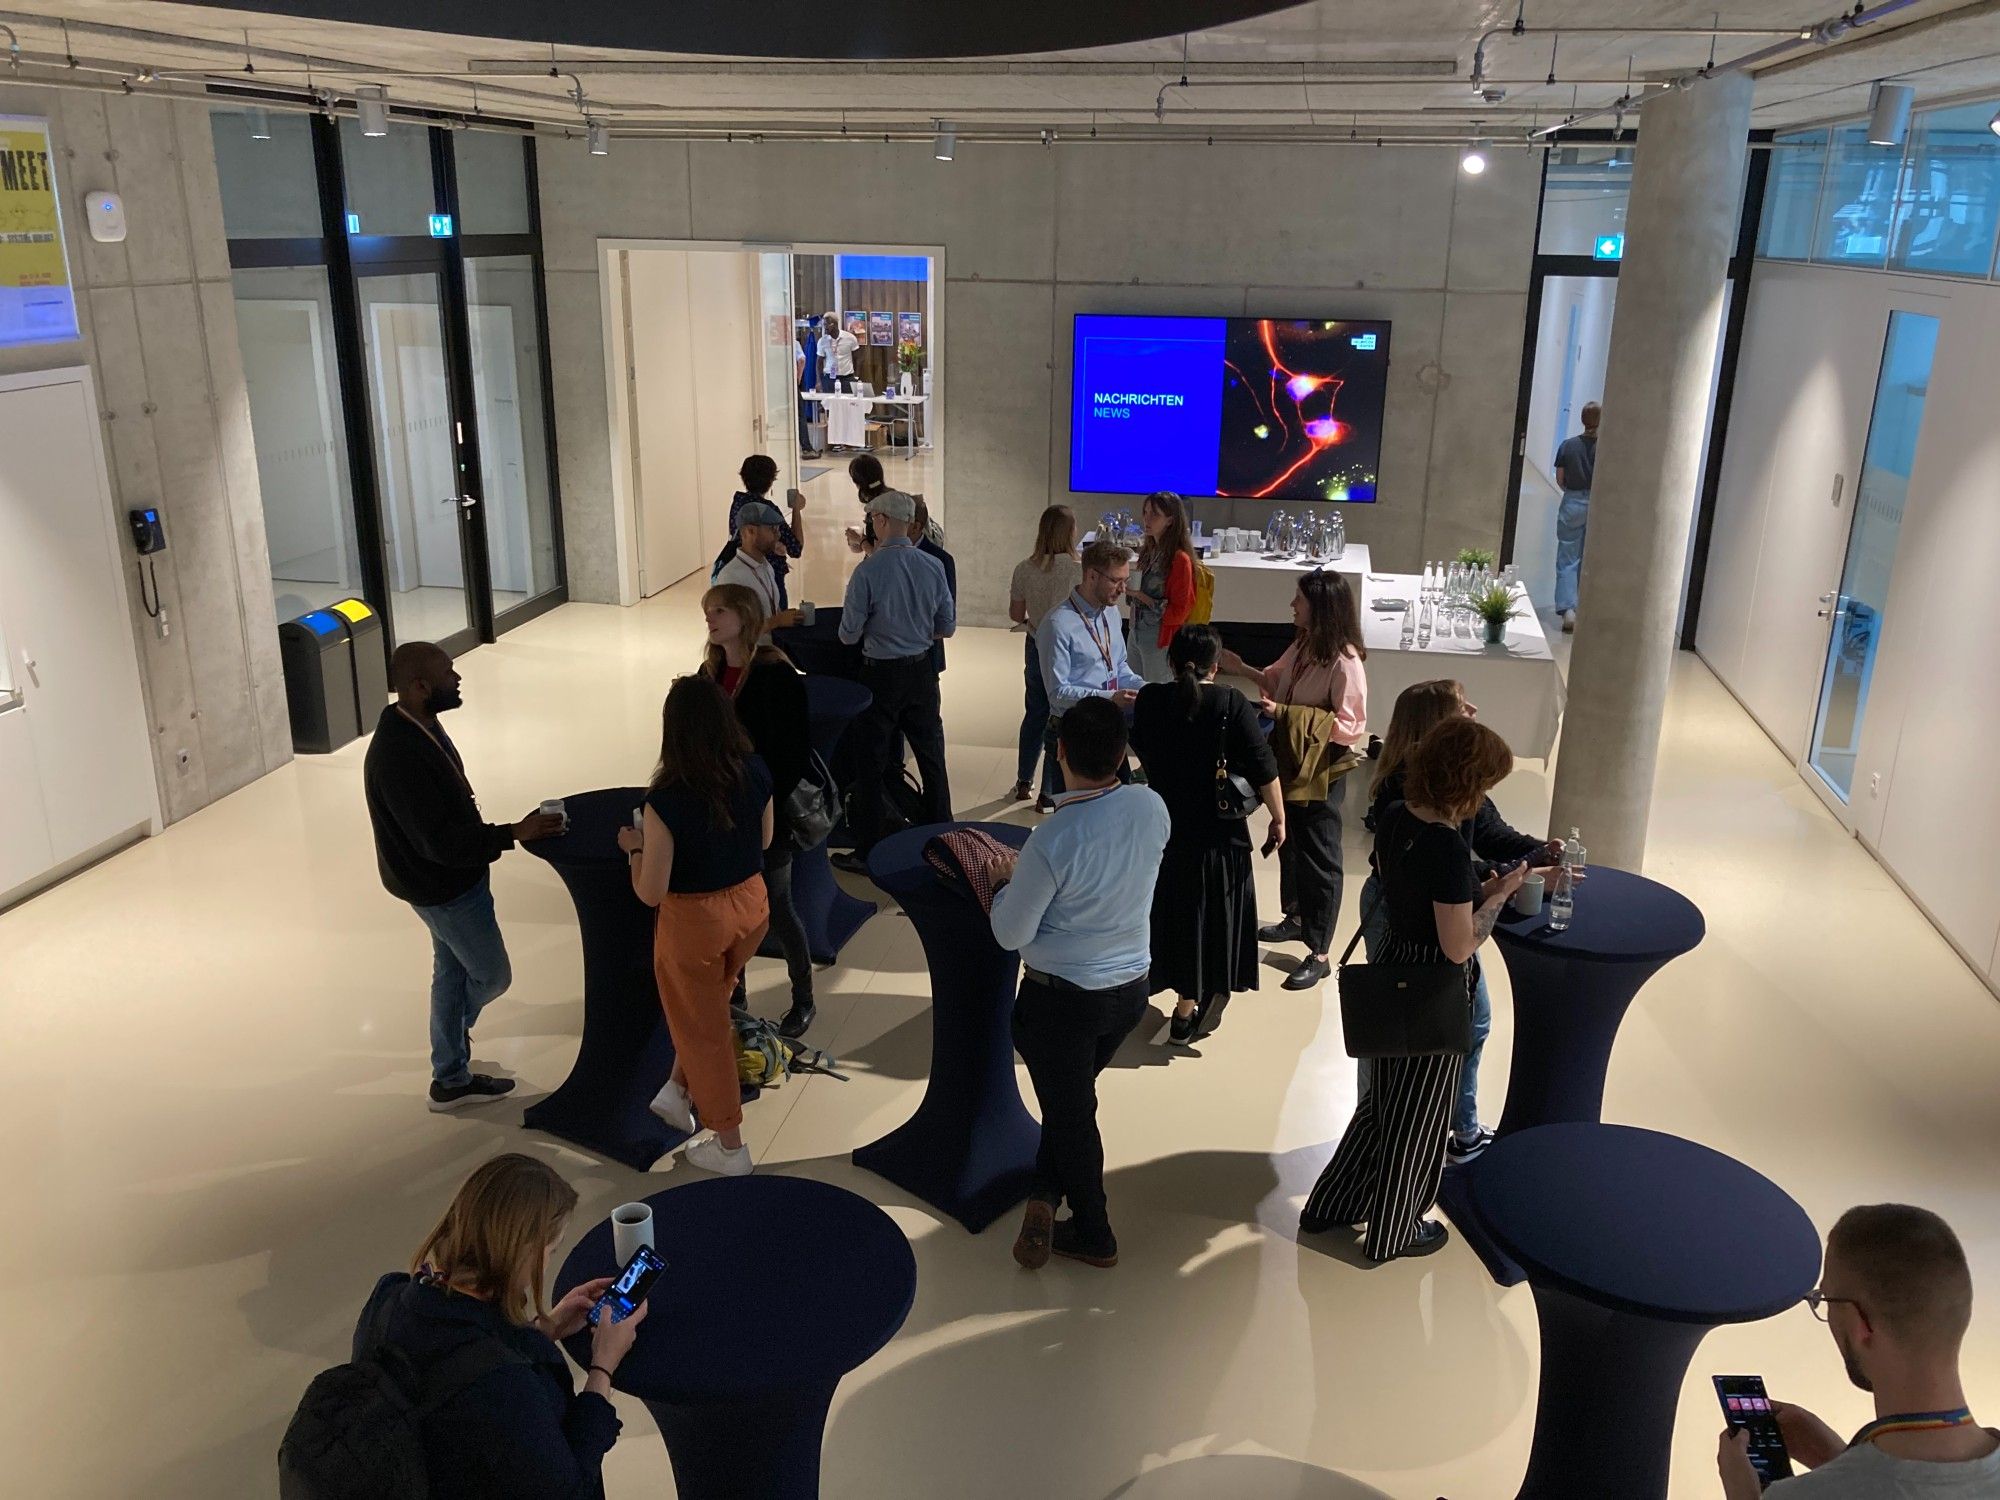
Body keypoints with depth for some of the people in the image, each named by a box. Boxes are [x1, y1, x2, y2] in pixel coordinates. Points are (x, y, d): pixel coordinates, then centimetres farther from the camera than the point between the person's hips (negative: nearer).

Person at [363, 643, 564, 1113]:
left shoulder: (417, 724, -3)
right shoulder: (399, 756, -33)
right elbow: (440, 843, -31)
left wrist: (491, 836, 18)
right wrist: (513, 834, -30)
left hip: (451, 875, 10)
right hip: (442, 887, -10)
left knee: (453, 972, 21)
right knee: (492, 976, 8)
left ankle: (451, 1079, 36)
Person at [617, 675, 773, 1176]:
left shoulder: (666, 801, -27)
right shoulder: (757, 773, -13)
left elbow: (650, 893, -20)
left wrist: (634, 847, -3)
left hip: (694, 922, -5)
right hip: (750, 906, 5)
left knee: (702, 1027, 17)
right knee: (709, 1007, 32)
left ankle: (730, 1147, 31)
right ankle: (679, 1090, 46)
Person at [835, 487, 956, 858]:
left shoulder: (868, 570, -19)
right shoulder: (933, 567, -6)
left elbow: (848, 635, -13)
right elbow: (947, 627, 3)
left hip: (881, 673, -4)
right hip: (922, 671, 4)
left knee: (870, 762, 7)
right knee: (931, 756, 17)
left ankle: (867, 851, 14)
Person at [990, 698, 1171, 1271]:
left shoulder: (1052, 841, -29)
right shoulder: (1151, 807, -12)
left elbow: (1011, 934, -17)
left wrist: (1005, 880, 2)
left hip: (1062, 999, -5)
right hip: (1131, 987, 5)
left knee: (1070, 1111, 16)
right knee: (1074, 1096, 26)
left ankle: (1094, 1235, 31)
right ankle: (1046, 1197, 21)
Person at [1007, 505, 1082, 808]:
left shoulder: (1024, 568, -6)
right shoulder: (1076, 569, -19)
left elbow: (1015, 614, 3)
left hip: (1035, 647, 5)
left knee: (1035, 712, 22)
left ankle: (1023, 783, 32)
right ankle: (1047, 794, 14)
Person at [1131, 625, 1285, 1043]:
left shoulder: (1150, 699, -6)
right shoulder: (1232, 704, -14)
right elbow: (1263, 768, -14)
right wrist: (1278, 819, -3)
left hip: (1161, 825, 3)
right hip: (1217, 832, -3)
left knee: (1170, 909, 19)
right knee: (1207, 912, 10)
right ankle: (1188, 1011, 18)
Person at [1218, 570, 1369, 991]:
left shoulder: (1344, 662, -25)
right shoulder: (1302, 645, -1)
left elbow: (1350, 726, -25)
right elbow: (1277, 681, 16)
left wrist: (1286, 714, -26)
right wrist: (1241, 669, 1)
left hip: (1321, 775, -8)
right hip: (1291, 765, 8)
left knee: (1319, 860, 2)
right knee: (1289, 846, 24)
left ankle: (1319, 955, 13)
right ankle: (1297, 918, 46)